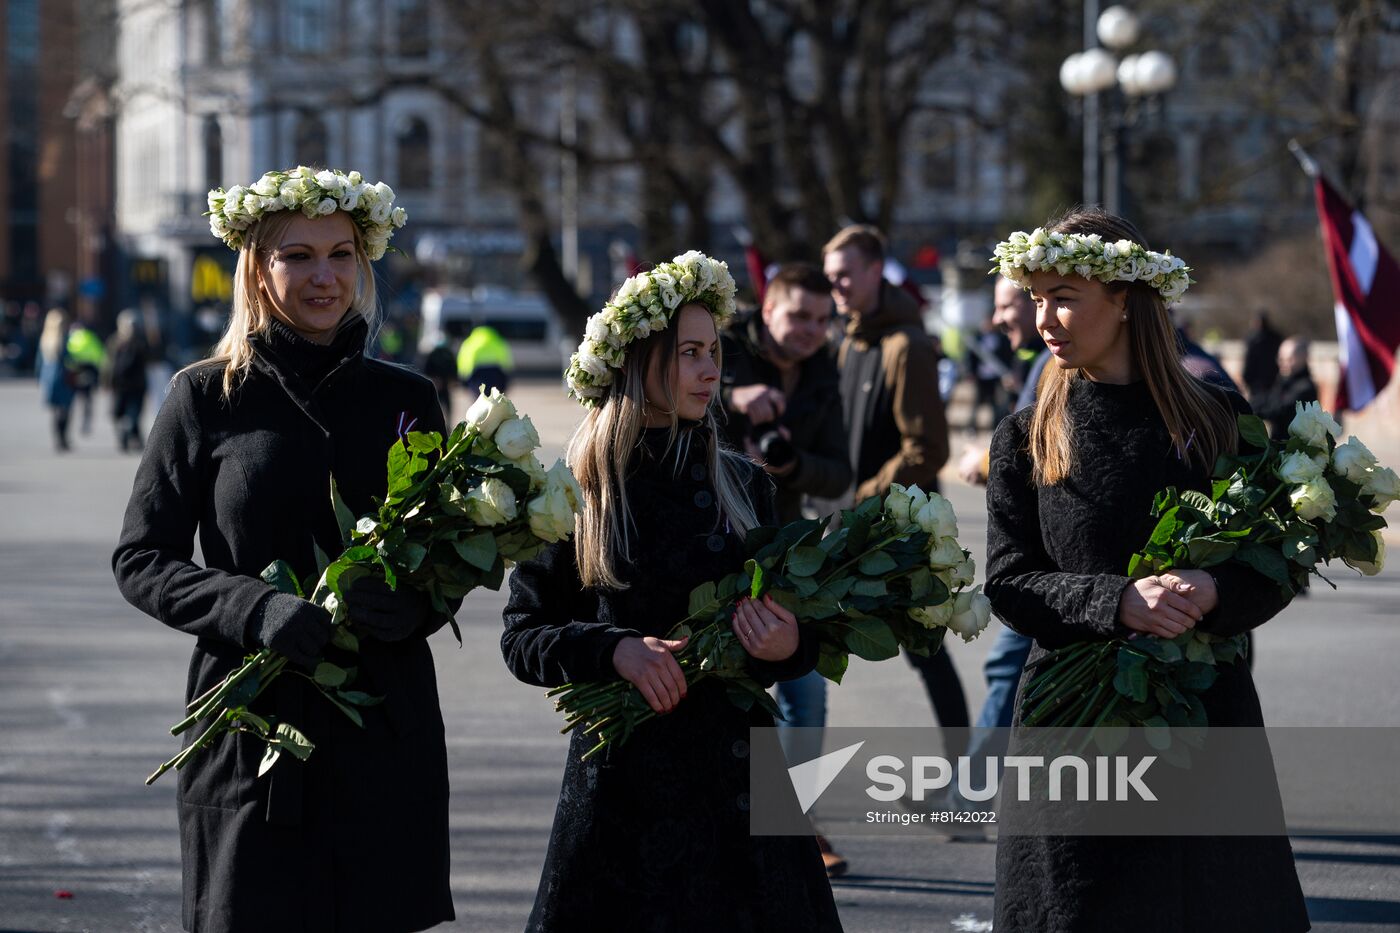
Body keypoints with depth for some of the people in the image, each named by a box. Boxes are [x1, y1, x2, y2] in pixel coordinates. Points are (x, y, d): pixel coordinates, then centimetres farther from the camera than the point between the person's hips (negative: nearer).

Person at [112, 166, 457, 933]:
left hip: (385, 732, 2)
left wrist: (414, 606, -11)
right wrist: (256, 610, -17)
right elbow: (141, 559, 0)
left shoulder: (405, 400, 8)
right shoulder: (208, 396, 1)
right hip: (252, 720, -2)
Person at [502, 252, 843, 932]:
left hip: (738, 774, 3)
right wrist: (615, 650, -17)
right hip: (626, 769, -3)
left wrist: (789, 647, -9)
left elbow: (786, 624, 14)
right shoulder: (578, 494, -3)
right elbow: (522, 638, -1)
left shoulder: (744, 484, 7)